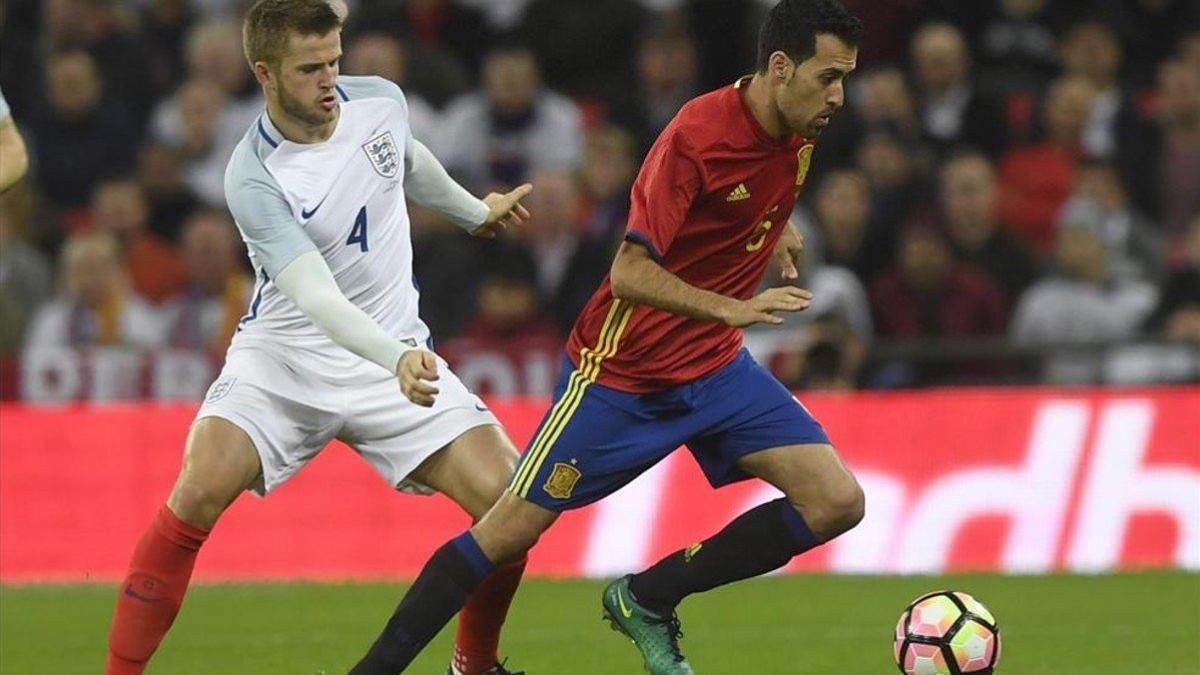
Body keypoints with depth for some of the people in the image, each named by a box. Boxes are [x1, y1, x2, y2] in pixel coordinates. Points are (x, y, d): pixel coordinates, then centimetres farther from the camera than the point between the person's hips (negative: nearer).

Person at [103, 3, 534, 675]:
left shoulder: (381, 101, -5)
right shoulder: (254, 177, -22)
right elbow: (316, 297, -32)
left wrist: (475, 210, 38)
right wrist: (396, 360, -48)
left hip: (400, 353, 4)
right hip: (283, 356, -4)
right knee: (199, 494, -27)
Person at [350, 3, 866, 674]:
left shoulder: (798, 130, -2)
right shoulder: (698, 133, -25)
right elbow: (630, 274, -29)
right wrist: (733, 309, -35)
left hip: (716, 366, 7)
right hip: (623, 368, -7)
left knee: (837, 502, -8)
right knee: (513, 529, -4)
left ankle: (648, 598, 5)